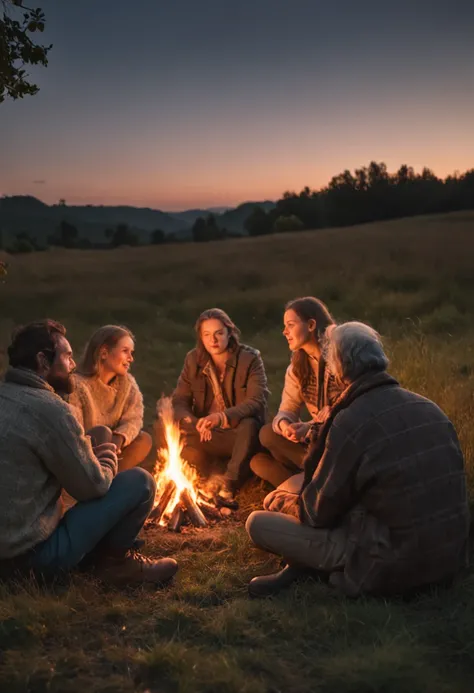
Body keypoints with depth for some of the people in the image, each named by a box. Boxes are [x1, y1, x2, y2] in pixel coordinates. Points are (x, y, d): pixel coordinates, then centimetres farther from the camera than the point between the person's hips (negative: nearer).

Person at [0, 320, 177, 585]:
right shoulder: (49, 409, -21)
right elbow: (94, 486, -13)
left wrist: (89, 453, 8)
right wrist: (108, 457, 7)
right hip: (35, 553, -9)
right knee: (140, 481, -6)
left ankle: (109, 545, 19)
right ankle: (114, 560, 11)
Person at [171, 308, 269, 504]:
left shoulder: (250, 358, -10)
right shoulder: (193, 360, 0)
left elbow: (257, 402, -22)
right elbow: (179, 402, -3)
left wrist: (222, 417, -39)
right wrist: (196, 425, -26)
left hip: (240, 433, -2)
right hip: (207, 435, 2)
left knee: (250, 425, -38)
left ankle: (228, 488, -34)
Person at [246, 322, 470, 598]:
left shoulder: (351, 422, -17)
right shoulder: (431, 409, 3)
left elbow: (317, 512, -7)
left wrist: (282, 500, 16)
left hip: (393, 567, -7)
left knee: (258, 523, -2)